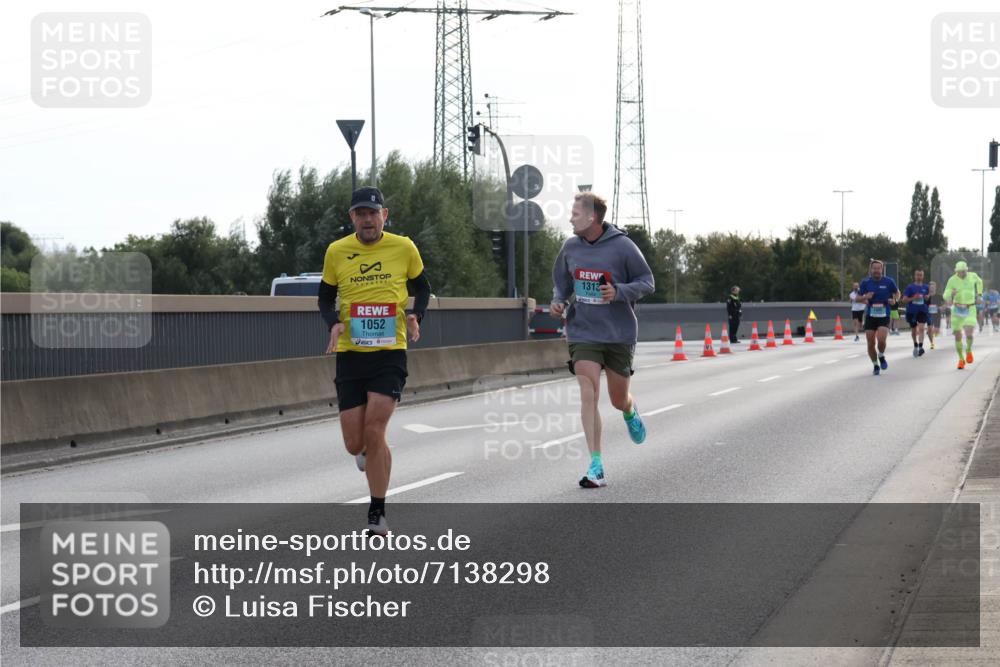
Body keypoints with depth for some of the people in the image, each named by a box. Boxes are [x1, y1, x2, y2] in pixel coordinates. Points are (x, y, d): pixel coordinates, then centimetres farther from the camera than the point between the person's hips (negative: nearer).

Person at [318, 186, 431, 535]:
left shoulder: (404, 248, 0)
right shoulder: (336, 252, 2)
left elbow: (422, 287, 15)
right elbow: (325, 298, 13)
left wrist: (415, 315, -5)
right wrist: (334, 323, -8)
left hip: (390, 353, -2)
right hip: (350, 354, 2)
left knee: (374, 431, -16)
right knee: (355, 444, 1)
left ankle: (377, 514, -2)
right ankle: (371, 451, 42)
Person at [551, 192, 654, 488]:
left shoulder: (622, 246, -10)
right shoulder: (570, 247, 2)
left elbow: (647, 283, -5)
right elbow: (562, 282, 18)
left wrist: (619, 291, -22)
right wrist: (558, 300, -4)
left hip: (619, 333, -1)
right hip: (583, 333, 2)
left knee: (618, 399, 12)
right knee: (588, 394, -14)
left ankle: (631, 413, 52)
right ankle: (596, 466, -14)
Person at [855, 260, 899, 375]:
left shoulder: (889, 282, -3)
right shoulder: (865, 282, 0)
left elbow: (897, 292, 13)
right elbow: (858, 298, 9)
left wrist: (894, 300, -7)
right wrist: (865, 297, -13)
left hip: (884, 317, -2)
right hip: (870, 316, 2)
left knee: (881, 340, -22)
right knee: (871, 343, 1)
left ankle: (881, 356, 10)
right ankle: (875, 365, 22)